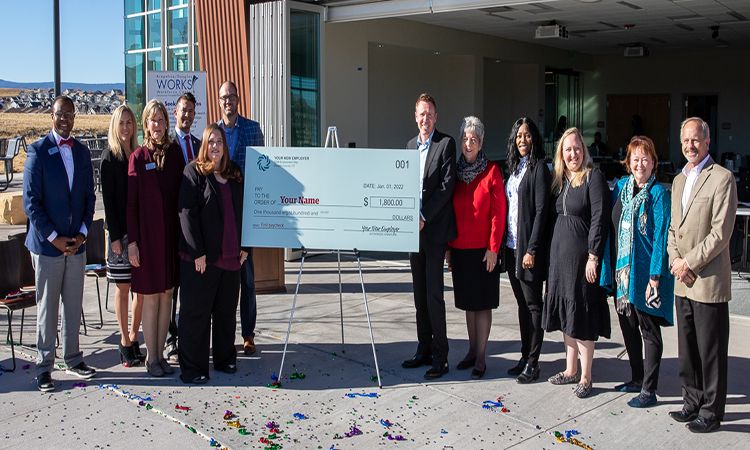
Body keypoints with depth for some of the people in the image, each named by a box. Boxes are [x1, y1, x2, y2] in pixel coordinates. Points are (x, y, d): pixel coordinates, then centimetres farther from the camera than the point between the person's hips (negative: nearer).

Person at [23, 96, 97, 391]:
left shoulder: (81, 151, 8)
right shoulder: (37, 151, -7)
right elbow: (31, 202, -9)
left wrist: (82, 233, -2)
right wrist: (55, 238, -13)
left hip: (76, 243, 4)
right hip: (47, 245, -4)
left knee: (74, 306, 12)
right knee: (47, 308, 4)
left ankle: (73, 358, 25)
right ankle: (44, 366, 15)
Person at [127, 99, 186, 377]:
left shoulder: (175, 152, 5)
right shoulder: (138, 157, -3)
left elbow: (182, 194, 8)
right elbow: (131, 203, -4)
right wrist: (132, 241, -9)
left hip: (172, 232, 3)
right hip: (148, 234, -3)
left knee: (167, 294, 9)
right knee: (151, 297, 3)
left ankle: (160, 353, 20)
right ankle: (151, 357, 14)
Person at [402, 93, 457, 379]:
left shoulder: (446, 143, -5)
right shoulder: (410, 145, 16)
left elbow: (446, 186, -12)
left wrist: (424, 217, -15)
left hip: (435, 229, -7)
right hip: (414, 229, 7)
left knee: (434, 293, -7)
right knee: (419, 293, 11)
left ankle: (440, 357, 1)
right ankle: (424, 350, 21)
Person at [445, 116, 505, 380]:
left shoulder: (491, 171, -6)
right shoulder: (456, 172, 8)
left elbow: (499, 213, -8)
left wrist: (493, 248, -12)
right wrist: (448, 246, 8)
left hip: (483, 249, -5)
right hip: (460, 248, 5)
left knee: (482, 302, 1)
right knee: (468, 301, 12)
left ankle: (481, 357, 7)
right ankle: (472, 351, 23)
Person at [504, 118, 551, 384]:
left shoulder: (539, 168, -8)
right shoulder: (515, 167, 15)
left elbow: (541, 211, -14)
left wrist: (532, 249, -17)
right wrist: (505, 245, 10)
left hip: (529, 247, -8)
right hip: (512, 246, 8)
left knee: (533, 304, -1)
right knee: (522, 304, 12)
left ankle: (532, 363, 6)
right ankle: (525, 357, 21)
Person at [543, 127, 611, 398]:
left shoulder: (593, 177, -9)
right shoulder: (558, 180, 12)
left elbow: (599, 219, -14)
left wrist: (593, 256, -17)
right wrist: (552, 252, 8)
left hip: (582, 256, -7)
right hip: (559, 254, 7)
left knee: (582, 317, -1)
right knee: (565, 313, 13)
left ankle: (585, 377, 9)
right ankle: (571, 370, 25)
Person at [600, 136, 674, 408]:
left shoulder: (658, 194, -10)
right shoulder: (621, 187, 8)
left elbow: (661, 237, -13)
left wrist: (654, 276, -17)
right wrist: (611, 269, 8)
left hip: (645, 272, -6)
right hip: (621, 272, 6)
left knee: (649, 330, 3)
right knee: (628, 326, 15)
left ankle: (649, 390, 11)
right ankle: (637, 379, 31)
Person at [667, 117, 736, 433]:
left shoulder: (722, 178, -9)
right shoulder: (679, 180, 15)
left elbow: (721, 233, -15)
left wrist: (691, 263, -14)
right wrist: (674, 259, 1)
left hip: (709, 280, -7)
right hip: (683, 281, 7)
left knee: (711, 351, 2)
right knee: (688, 349, 15)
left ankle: (711, 412, 13)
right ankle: (693, 403, 28)